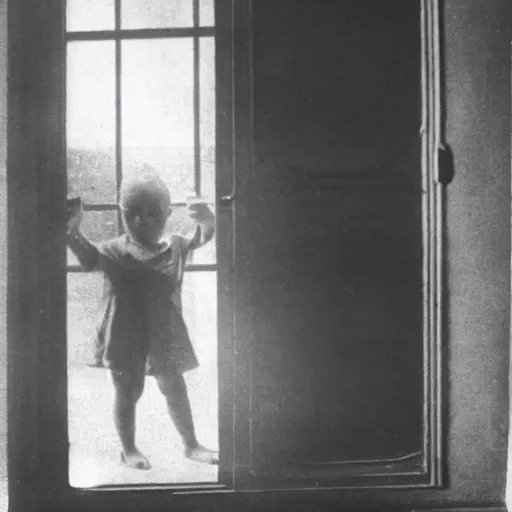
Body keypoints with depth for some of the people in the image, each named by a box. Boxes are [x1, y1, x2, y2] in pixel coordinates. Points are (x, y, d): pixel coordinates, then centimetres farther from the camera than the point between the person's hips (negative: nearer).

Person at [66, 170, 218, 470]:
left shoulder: (175, 247, -1)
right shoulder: (115, 252, -12)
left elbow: (201, 239, -7)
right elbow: (89, 256, -27)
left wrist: (205, 221, -31)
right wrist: (73, 231, -47)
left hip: (165, 333, 3)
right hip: (126, 335, -3)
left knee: (175, 389, 14)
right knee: (128, 392, 8)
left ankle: (191, 444, 28)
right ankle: (129, 449, 24)